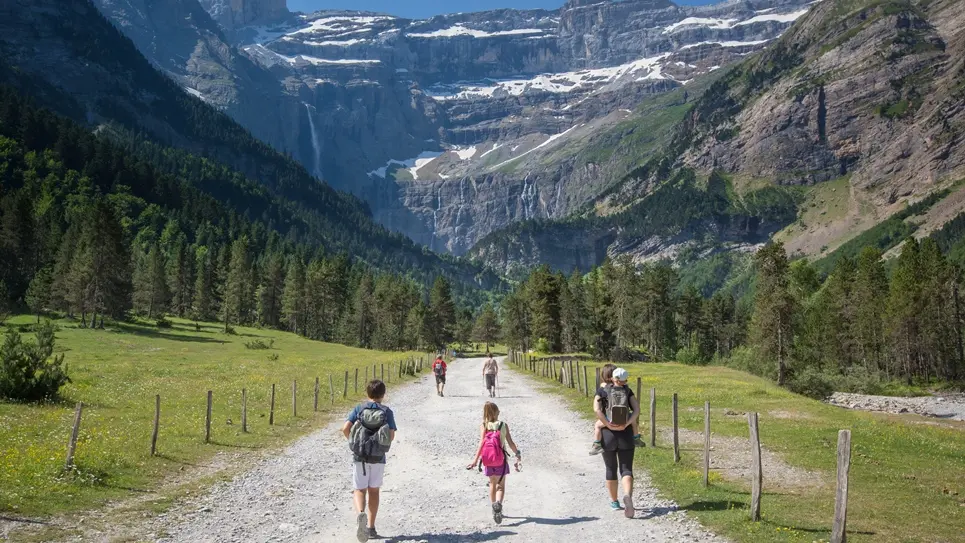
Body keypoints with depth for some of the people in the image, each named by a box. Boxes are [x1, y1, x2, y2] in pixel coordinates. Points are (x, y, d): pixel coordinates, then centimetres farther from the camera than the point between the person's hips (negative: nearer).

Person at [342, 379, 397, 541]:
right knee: (374, 490, 14)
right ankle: (370, 526, 16)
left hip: (360, 456, 0)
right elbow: (391, 436, -8)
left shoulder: (359, 409, -1)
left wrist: (353, 441, 7)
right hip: (378, 457, 0)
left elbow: (345, 428, -11)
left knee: (359, 490, 7)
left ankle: (361, 514, -22)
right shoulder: (387, 412, -2)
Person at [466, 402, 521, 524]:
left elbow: (481, 443, -15)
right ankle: (498, 503, -24)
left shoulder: (484, 426, -5)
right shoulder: (503, 425, -4)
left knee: (492, 484, 18)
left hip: (489, 460, 1)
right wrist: (518, 455, 6)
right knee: (501, 485, 4)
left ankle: (495, 509, 22)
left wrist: (475, 459, -17)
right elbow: (510, 443, -5)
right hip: (501, 459, -1)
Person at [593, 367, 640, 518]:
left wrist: (609, 425, -14)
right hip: (626, 434, 0)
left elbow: (597, 410, -12)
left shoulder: (602, 391, 4)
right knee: (626, 469, 1)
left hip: (608, 434, 0)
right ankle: (627, 495, -25)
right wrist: (625, 424, -14)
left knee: (611, 469, 15)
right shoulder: (628, 391, 8)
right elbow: (637, 409, -6)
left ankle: (614, 501, 21)